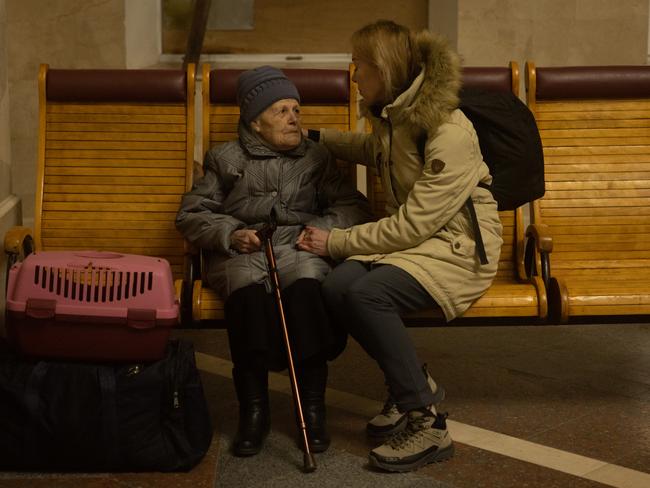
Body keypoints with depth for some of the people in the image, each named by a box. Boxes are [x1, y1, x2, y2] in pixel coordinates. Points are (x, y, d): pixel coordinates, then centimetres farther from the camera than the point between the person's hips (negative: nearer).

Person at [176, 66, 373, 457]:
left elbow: (356, 207, 14)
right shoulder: (226, 159, 19)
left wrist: (320, 231, -6)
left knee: (308, 282, -37)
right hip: (241, 252, 0)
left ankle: (313, 406, -28)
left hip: (300, 249, 1)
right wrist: (230, 234, -5)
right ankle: (254, 409, -28)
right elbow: (191, 215, 14)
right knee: (248, 287, -37)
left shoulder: (317, 157, 22)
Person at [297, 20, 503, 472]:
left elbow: (412, 226, -23)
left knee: (367, 293, -31)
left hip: (458, 247, -8)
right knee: (337, 286, -20)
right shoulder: (393, 116, 4)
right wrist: (317, 138, 28)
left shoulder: (451, 134, -22)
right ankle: (415, 384, 1)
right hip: (410, 236, 8)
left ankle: (427, 425, -18)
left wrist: (335, 241, -18)